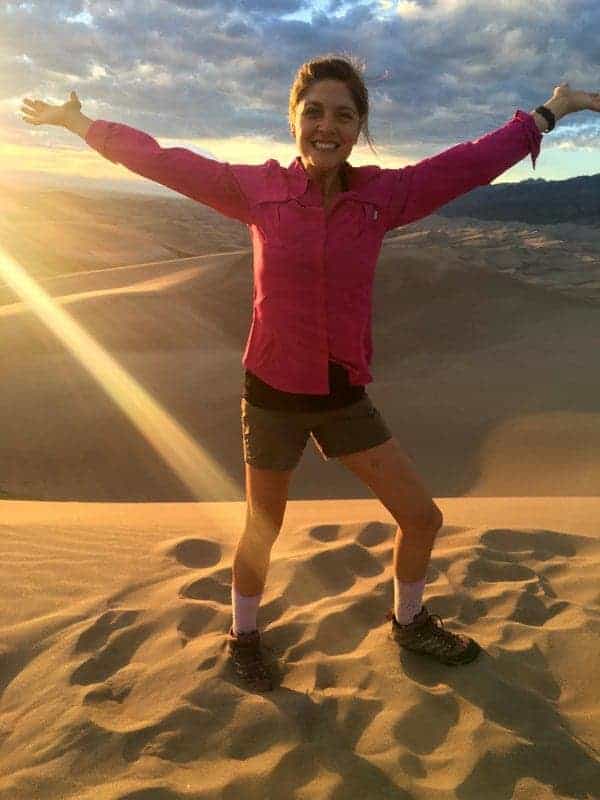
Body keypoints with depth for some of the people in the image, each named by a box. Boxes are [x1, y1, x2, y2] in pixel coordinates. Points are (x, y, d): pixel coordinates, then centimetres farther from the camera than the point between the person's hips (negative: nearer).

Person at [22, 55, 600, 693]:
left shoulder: (383, 195, -3)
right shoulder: (257, 189, -8)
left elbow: (469, 163, 7)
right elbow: (162, 161, 1)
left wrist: (547, 113, 15)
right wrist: (81, 124, 7)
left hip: (344, 394, 3)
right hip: (273, 393, -3)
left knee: (422, 517, 10)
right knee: (261, 531, 13)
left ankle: (409, 623, 39)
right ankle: (243, 636, 42)